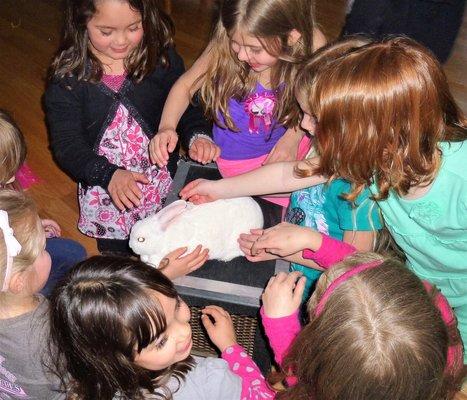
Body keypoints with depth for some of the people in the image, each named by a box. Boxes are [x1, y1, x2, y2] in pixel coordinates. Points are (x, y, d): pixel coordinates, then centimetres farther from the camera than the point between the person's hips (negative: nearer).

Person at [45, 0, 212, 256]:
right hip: (104, 187, -1)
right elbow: (66, 144, -14)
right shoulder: (67, 77, -12)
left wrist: (198, 135, -22)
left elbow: (185, 105, 0)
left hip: (164, 177, 2)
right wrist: (108, 175, -30)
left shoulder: (161, 57, -7)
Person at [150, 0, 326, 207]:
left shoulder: (311, 43, -22)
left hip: (289, 145, 2)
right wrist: (167, 126, -25)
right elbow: (186, 84, -8)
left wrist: (294, 135, -17)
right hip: (240, 158, -2)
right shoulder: (225, 46, -24)